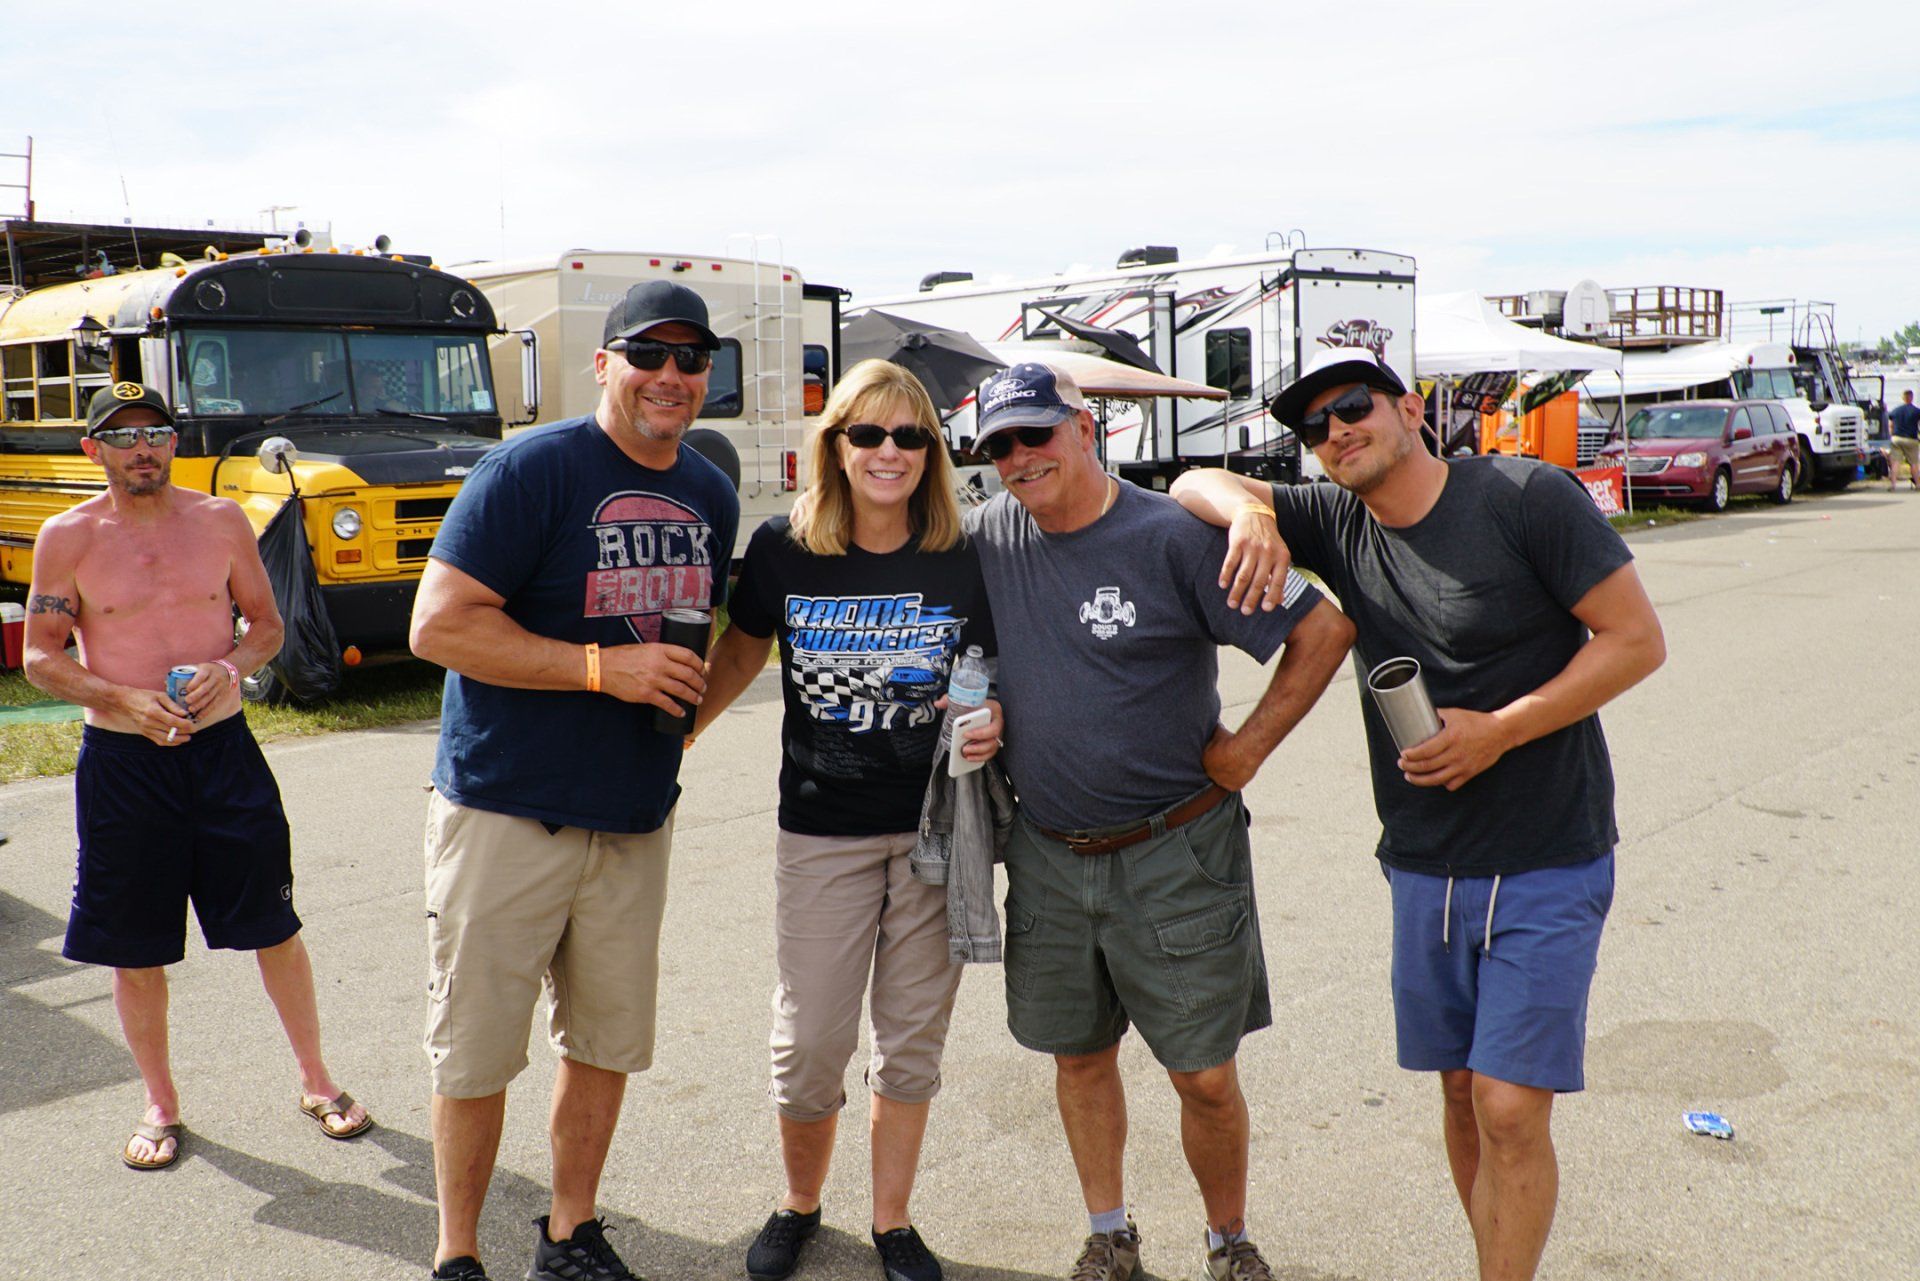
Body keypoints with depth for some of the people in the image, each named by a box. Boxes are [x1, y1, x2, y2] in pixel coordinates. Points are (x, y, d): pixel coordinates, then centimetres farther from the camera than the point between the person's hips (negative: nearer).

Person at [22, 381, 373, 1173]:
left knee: (273, 925, 6)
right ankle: (161, 1106, 27)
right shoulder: (68, 537, -2)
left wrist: (232, 667, -12)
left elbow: (267, 624, 9)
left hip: (222, 750, 1)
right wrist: (124, 700, -17)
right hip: (121, 761, -1)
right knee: (134, 947, 8)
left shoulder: (221, 521, 2)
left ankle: (316, 1081, 23)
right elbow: (40, 657, -1)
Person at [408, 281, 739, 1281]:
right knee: (474, 1048, 6)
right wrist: (604, 667, -21)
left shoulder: (712, 496, 9)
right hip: (504, 814, -5)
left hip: (635, 821, 6)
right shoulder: (532, 469, -12)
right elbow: (438, 625, -17)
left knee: (606, 1042, 14)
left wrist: (683, 695, 6)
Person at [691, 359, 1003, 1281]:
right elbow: (738, 657, 10)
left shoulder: (963, 562, -5)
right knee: (809, 1045, 6)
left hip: (938, 830, 0)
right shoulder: (782, 550, -4)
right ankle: (799, 1205, 33)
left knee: (911, 1043, 12)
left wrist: (992, 721, -15)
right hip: (822, 831, 0)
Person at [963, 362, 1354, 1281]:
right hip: (1049, 855, 4)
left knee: (1205, 1074, 3)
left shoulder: (1172, 537, -12)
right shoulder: (985, 537, 1)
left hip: (1176, 855, -4)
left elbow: (1323, 631, -10)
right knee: (1079, 1055, 15)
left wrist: (1245, 749, -8)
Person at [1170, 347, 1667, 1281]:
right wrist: (1252, 513, -17)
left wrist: (1500, 731, -19)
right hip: (1423, 864, 5)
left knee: (1511, 1110, -7)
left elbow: (1637, 639, -10)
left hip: (1547, 864, -5)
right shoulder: (1335, 525, 2)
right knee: (1462, 1092, 13)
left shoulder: (1526, 496, -12)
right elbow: (1194, 484, 6)